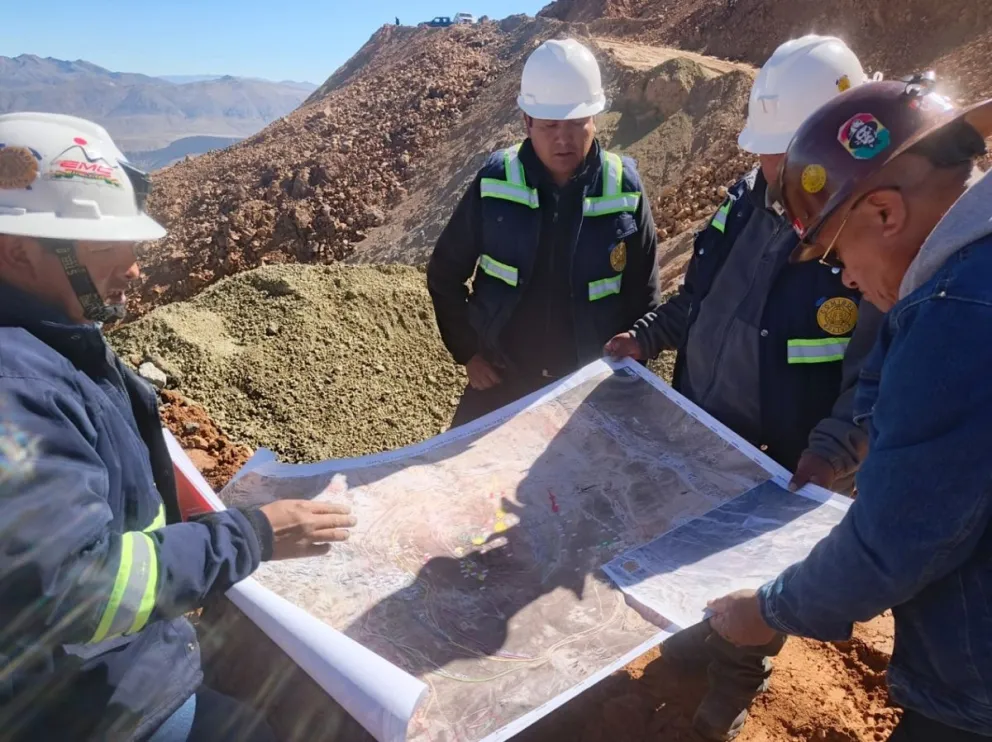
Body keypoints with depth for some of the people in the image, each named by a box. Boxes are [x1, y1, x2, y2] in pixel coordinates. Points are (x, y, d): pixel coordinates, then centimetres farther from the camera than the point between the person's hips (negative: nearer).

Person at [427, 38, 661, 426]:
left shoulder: (624, 191, -10)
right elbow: (444, 275, 0)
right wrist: (468, 352, -3)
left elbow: (642, 294, 0)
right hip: (500, 378, 0)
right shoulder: (495, 183, -11)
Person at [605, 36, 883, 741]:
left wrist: (831, 453, -31)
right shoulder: (748, 201, -4)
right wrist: (650, 336, -1)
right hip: (698, 434, 6)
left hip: (785, 469, -5)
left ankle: (739, 675, 47)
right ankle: (706, 633, 55)